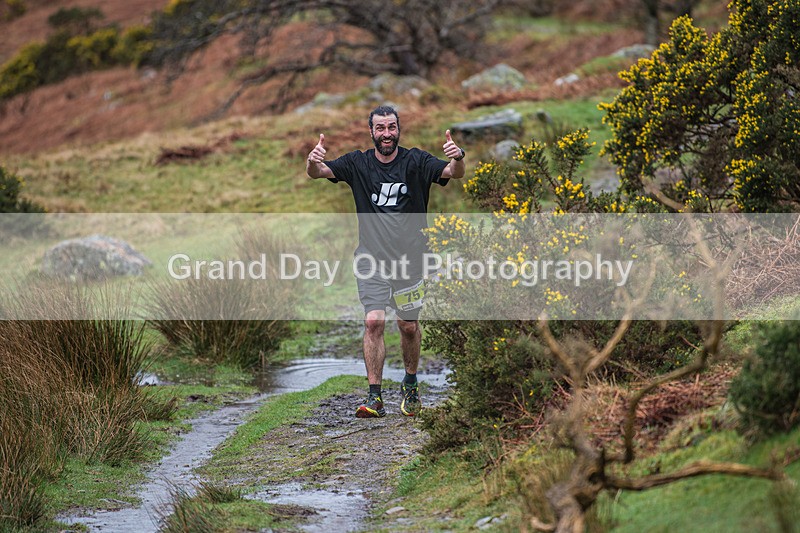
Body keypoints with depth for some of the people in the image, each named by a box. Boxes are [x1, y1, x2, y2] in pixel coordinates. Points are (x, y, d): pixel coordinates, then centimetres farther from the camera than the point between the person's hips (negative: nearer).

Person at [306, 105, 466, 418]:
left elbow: (454, 173, -15)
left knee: (409, 326, 8)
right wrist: (313, 161, -31)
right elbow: (317, 173, -7)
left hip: (410, 257, 0)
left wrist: (457, 159, -39)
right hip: (372, 257, 0)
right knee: (373, 321, -12)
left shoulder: (416, 161, -3)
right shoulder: (358, 163, 1)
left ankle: (411, 384, 32)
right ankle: (375, 397, -10)